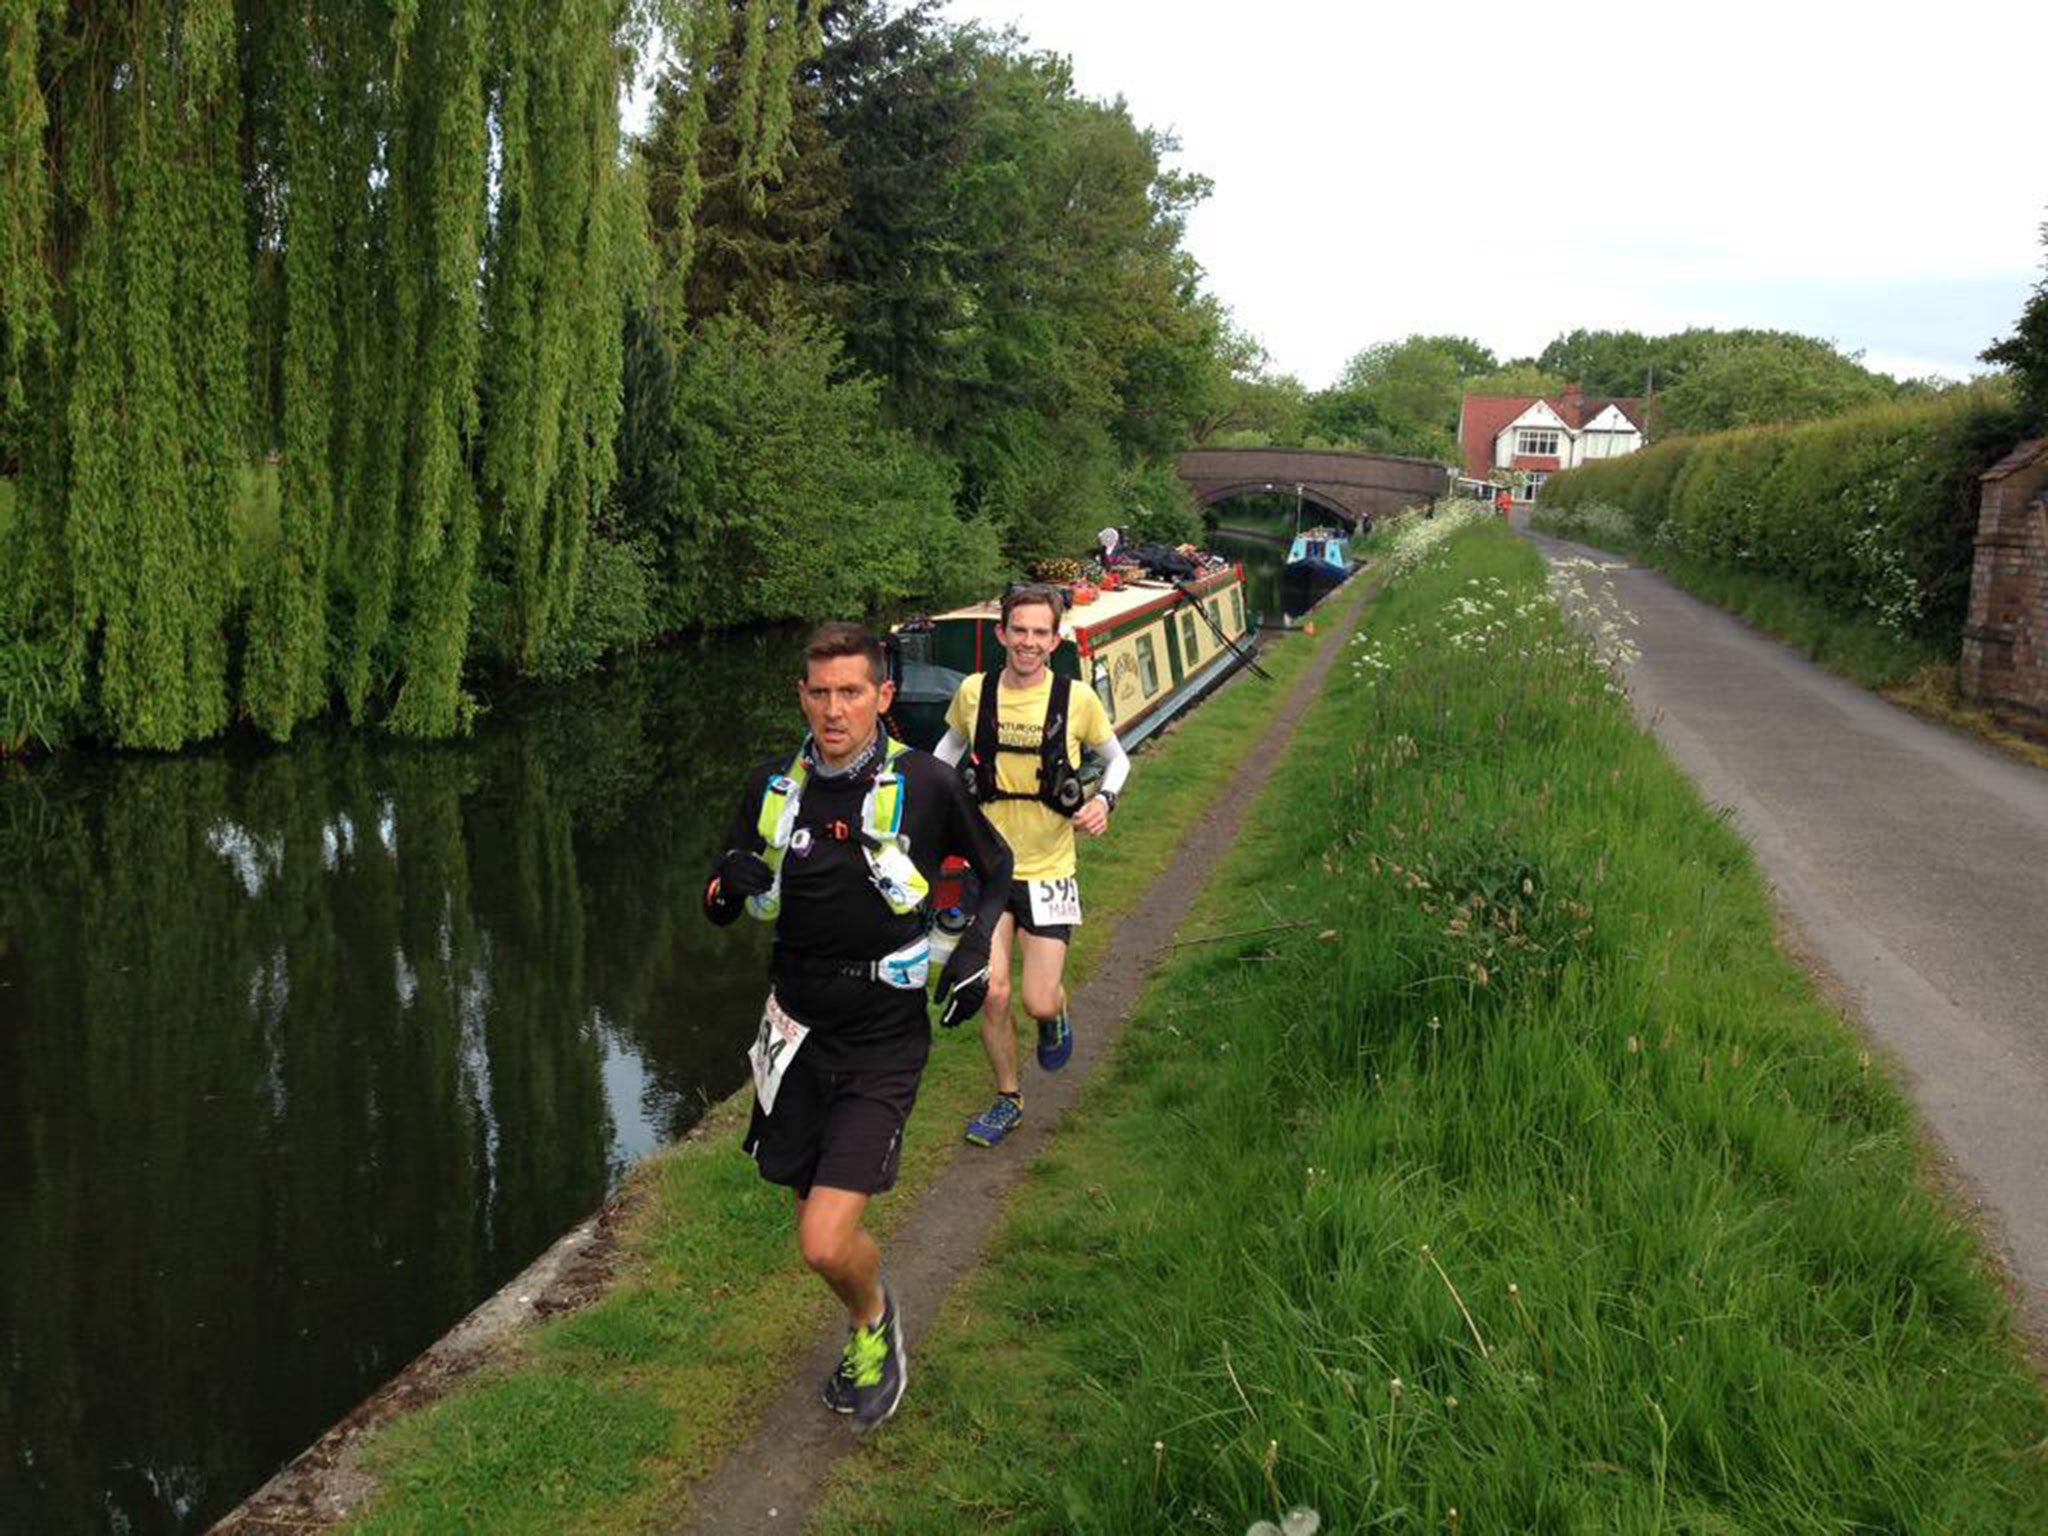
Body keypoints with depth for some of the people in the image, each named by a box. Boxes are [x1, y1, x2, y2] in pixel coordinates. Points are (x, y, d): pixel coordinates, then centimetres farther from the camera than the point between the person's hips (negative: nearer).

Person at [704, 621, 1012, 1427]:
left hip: (884, 1044, -4)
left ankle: (874, 1316, 21)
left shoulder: (925, 784, -11)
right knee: (829, 1235, 15)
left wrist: (976, 946, -10)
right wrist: (731, 884, -18)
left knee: (825, 1245, -13)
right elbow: (722, 907, 6)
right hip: (798, 1034, 4)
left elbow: (996, 866, 7)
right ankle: (871, 1330, 48)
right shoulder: (773, 785, -2)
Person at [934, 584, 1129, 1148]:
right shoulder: (974, 692, -4)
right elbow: (952, 744, 17)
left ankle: (1056, 1019, 35)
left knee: (1039, 1002, -4)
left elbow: (1117, 759, 7)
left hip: (1049, 871, -1)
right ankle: (1008, 1099, 23)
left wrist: (1104, 801, -12)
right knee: (992, 993, -1)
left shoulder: (1077, 699, -10)